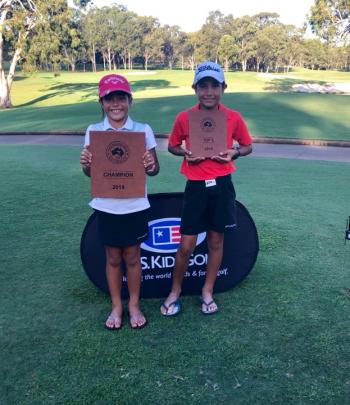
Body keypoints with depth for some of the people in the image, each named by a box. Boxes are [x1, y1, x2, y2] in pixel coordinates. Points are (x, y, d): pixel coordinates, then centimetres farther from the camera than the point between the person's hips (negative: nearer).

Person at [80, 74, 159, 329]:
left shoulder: (143, 130, -5)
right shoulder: (93, 131, -1)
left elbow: (154, 169, 1)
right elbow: (90, 172, 4)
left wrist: (150, 166, -22)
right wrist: (85, 164, -18)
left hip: (135, 206, -1)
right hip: (106, 206, 1)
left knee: (132, 257, 12)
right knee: (113, 258, 14)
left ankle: (134, 306, 31)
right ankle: (116, 307, 32)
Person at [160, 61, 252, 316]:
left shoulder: (234, 118, -4)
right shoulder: (184, 118, -5)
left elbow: (247, 146, 10)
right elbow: (172, 146, 10)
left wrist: (234, 153, -11)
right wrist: (186, 154, -11)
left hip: (222, 186, 1)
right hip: (196, 186, -1)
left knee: (216, 241, 12)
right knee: (186, 245, 3)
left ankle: (207, 292, 31)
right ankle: (175, 291, 26)